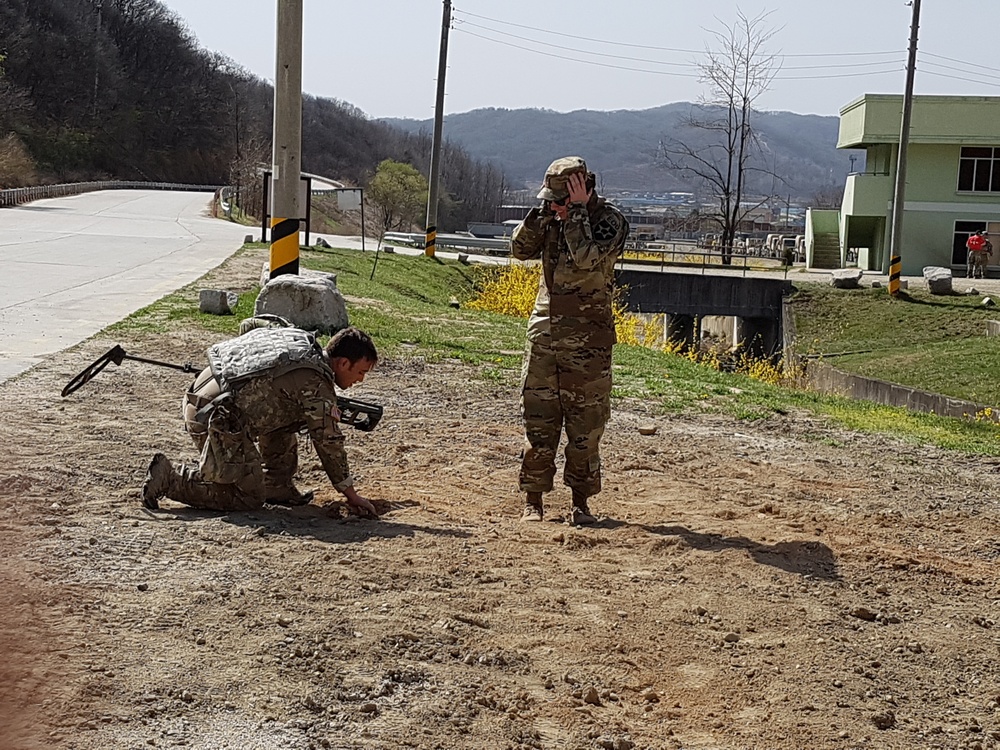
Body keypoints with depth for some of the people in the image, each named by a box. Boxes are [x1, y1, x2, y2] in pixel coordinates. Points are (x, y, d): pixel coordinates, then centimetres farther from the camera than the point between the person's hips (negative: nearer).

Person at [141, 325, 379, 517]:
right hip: (215, 420, -10)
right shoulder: (316, 385, -12)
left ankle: (277, 487, 21)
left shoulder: (301, 341, 12)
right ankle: (169, 479, -1)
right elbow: (328, 442, -7)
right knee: (249, 497, 1)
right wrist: (351, 494, 3)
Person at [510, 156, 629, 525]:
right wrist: (541, 211, -7)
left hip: (587, 339, -4)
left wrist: (577, 210, -19)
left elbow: (587, 258, -24)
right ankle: (533, 500, 12)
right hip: (544, 331, 5)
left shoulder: (610, 221, -8)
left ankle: (580, 501, 13)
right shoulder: (552, 216, 9)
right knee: (538, 420, 5)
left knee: (585, 424, 2)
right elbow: (521, 249, 2)